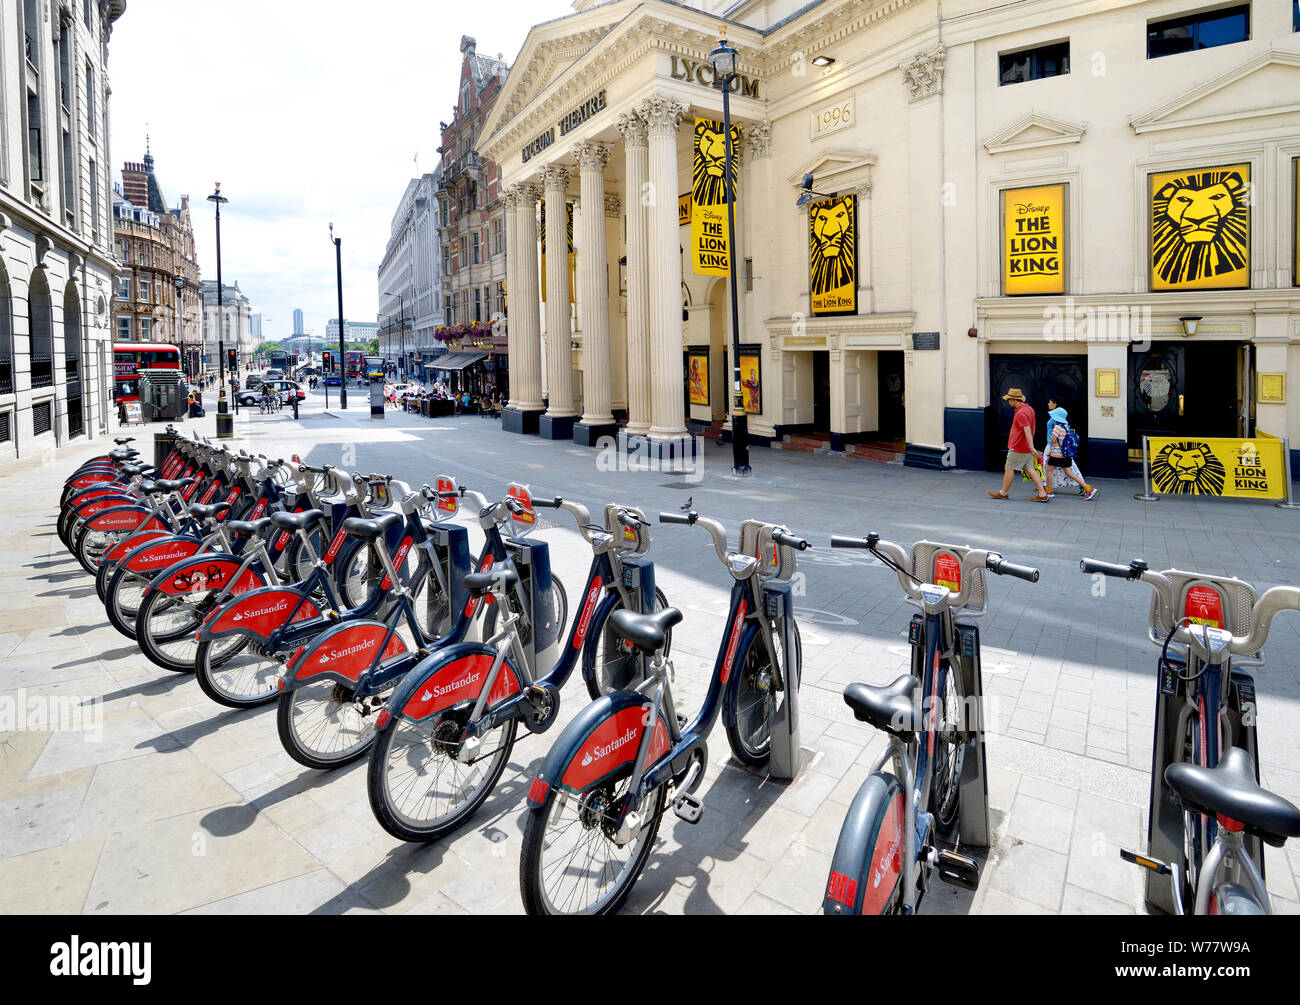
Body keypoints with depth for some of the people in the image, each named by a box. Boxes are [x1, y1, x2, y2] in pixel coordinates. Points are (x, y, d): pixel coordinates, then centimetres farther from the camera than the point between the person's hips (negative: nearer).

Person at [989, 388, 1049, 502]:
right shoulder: (1028, 409, 12)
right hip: (1026, 448, 9)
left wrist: (1032, 448, -31)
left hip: (1018, 448, -9)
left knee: (1009, 469, 4)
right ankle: (1042, 494, 4)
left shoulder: (1021, 413, -20)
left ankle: (1003, 493, 17)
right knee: (1030, 469, 8)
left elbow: (1028, 431, -27)